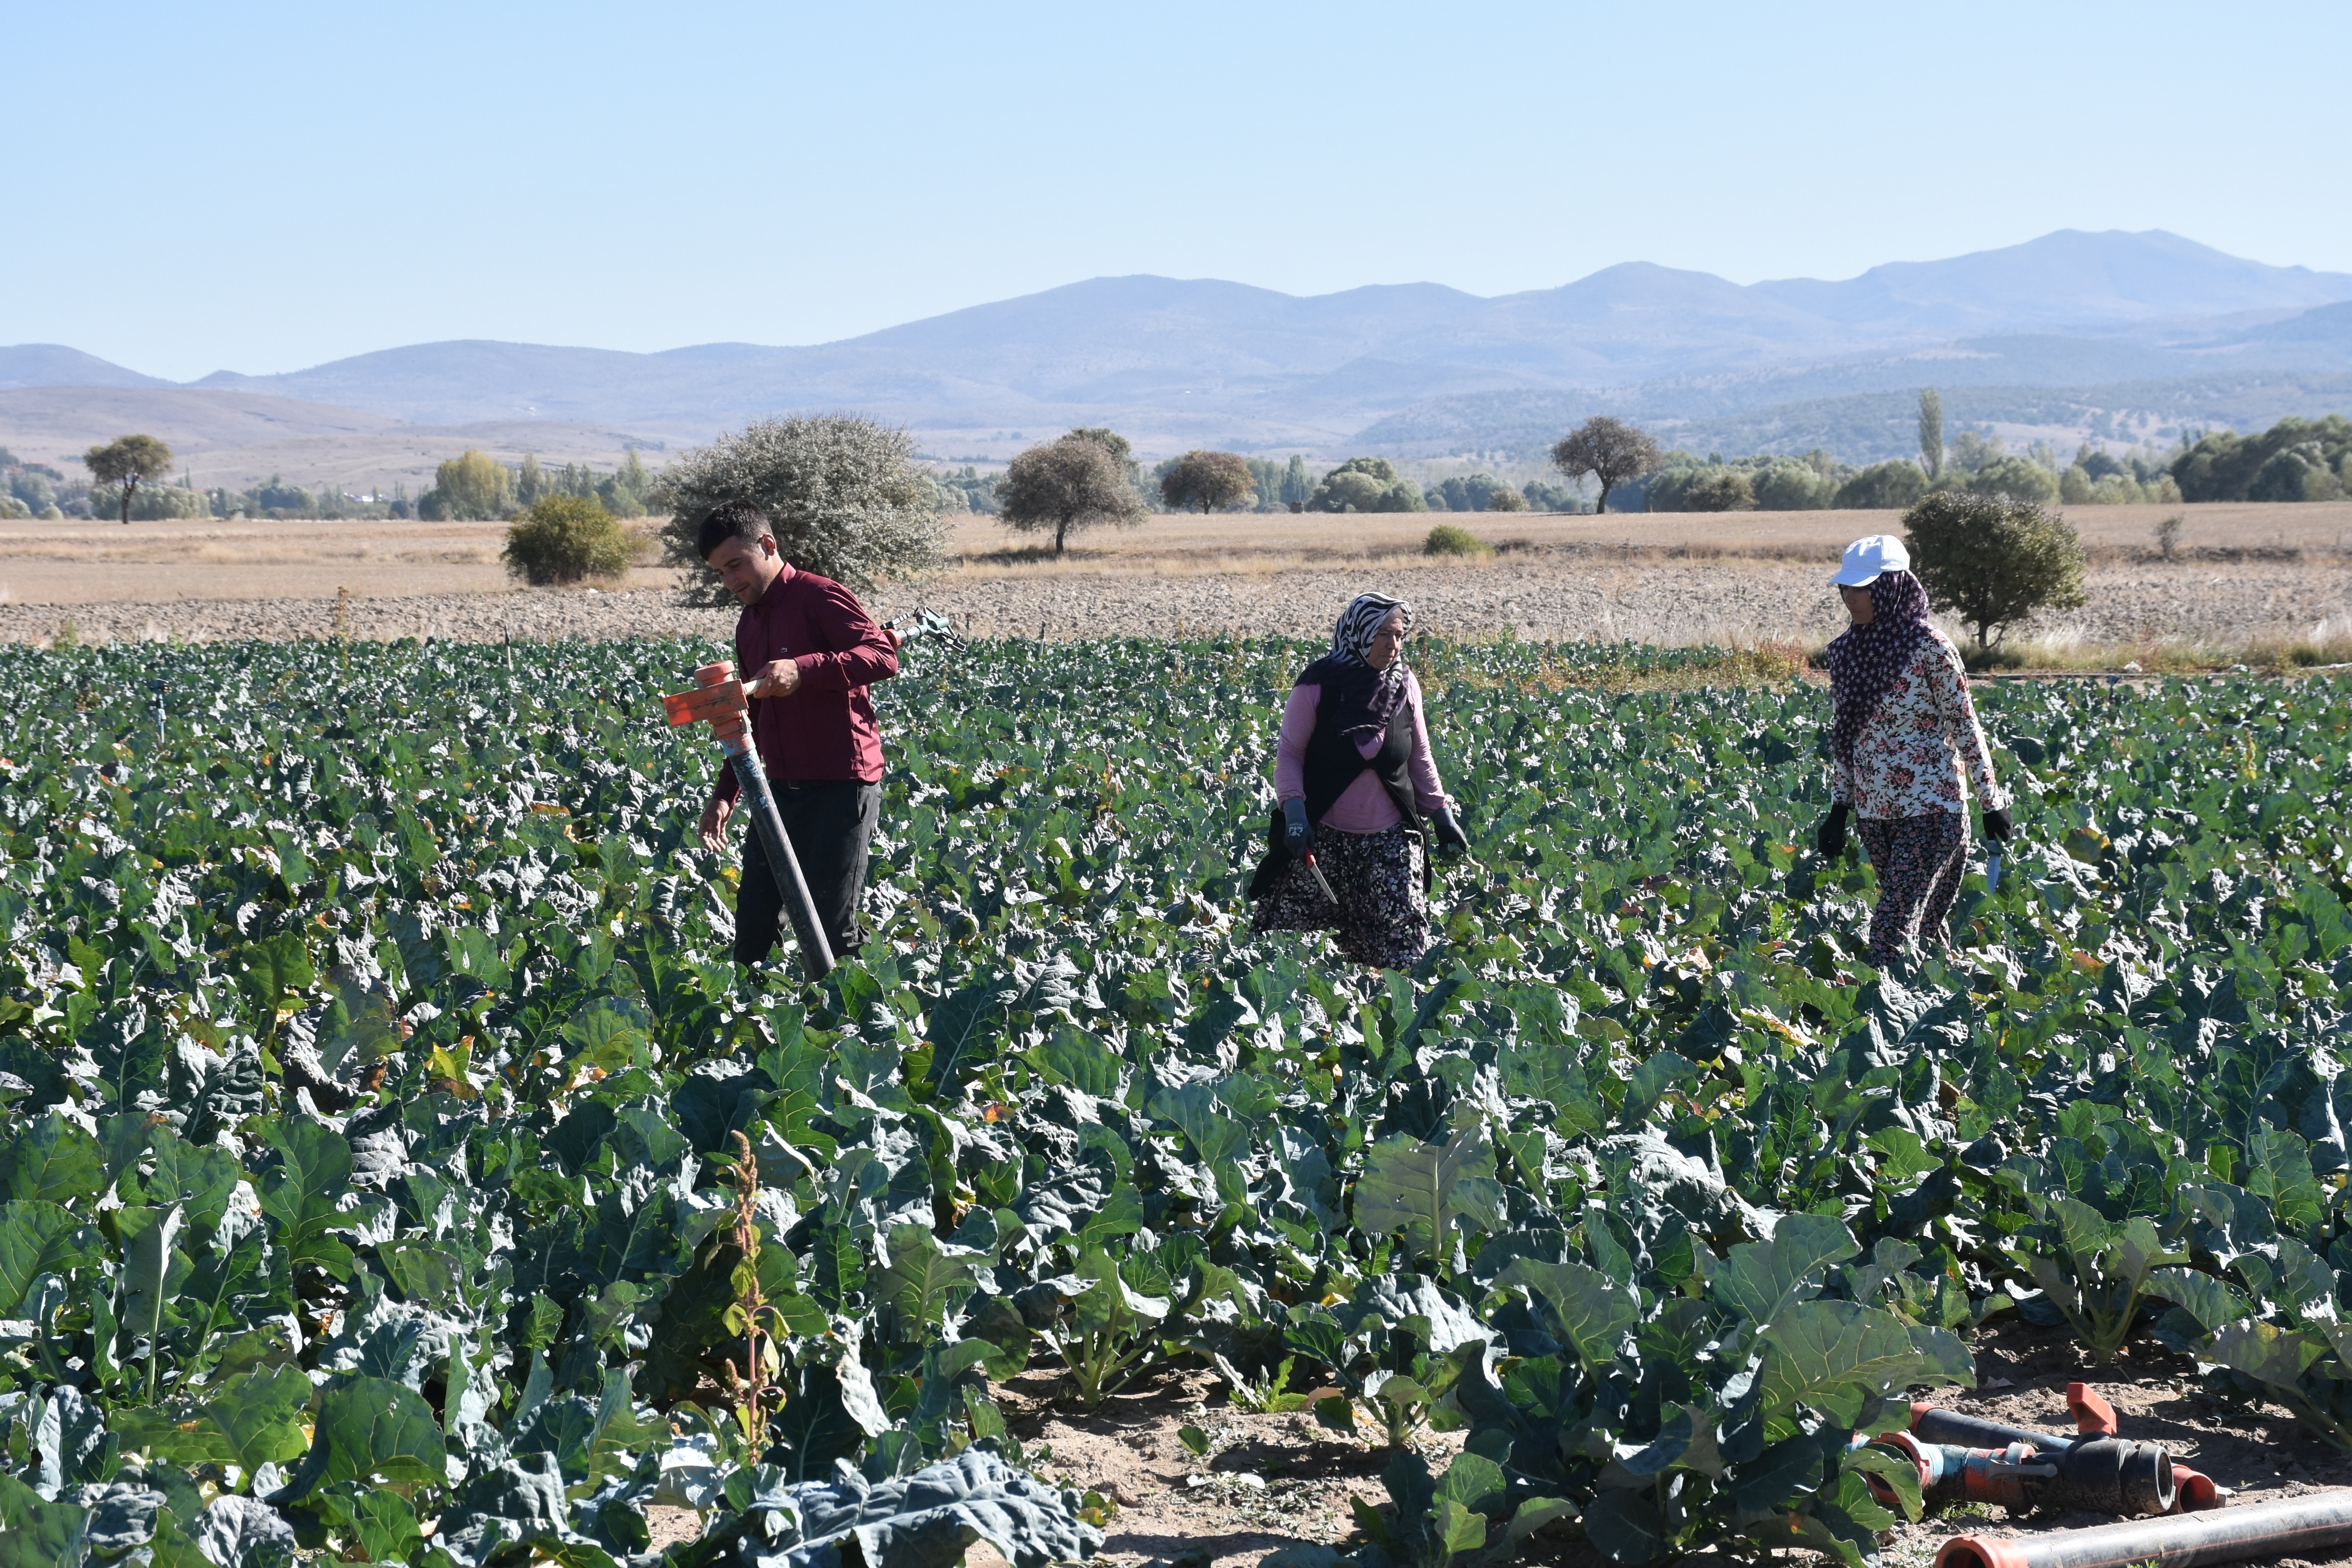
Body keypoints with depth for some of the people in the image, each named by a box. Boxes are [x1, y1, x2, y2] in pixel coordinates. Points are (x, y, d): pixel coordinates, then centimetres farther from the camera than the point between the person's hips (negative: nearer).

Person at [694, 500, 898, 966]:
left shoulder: (820, 597, -8)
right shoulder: (749, 623, 18)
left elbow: (884, 657, -23)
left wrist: (803, 669, -34)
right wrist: (724, 796, 19)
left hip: (842, 786, -8)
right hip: (782, 788, 8)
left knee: (832, 926, -6)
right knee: (754, 918, 7)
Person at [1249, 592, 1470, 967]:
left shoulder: (1404, 686, 3)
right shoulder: (1319, 683, -9)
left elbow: (1420, 759, 12)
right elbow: (1289, 754, -7)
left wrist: (1441, 814, 8)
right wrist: (1294, 810, -20)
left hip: (1389, 839, 3)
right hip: (1323, 835, -3)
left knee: (1402, 950, -2)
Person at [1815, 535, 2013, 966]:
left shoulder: (1928, 647, -11)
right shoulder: (1846, 651, 6)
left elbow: (1965, 728, -6)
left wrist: (1992, 802, -3)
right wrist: (1838, 807, 12)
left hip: (1930, 806, -6)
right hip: (1873, 811, 6)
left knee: (1892, 928, -13)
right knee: (1926, 927, 13)